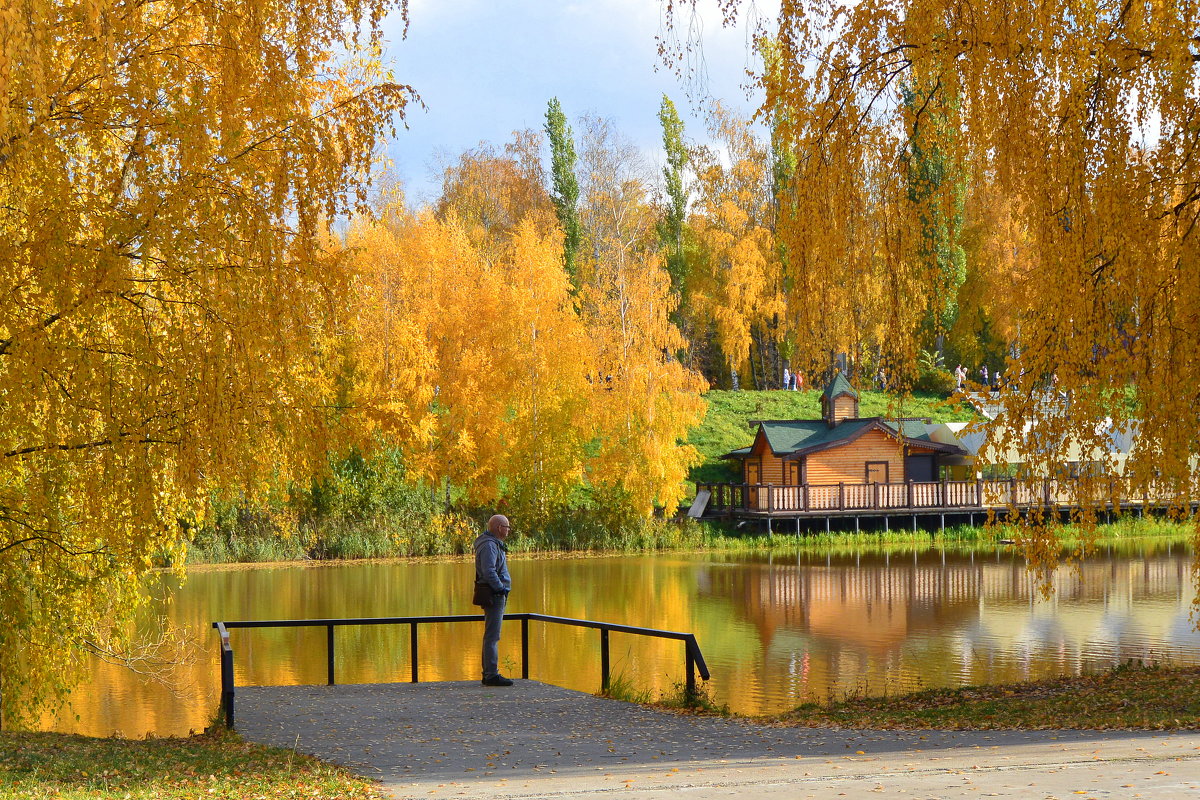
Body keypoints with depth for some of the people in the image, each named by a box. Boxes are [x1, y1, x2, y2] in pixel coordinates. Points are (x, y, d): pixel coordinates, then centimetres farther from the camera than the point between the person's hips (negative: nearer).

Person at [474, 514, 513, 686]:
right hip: (493, 595, -11)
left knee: (491, 636, 15)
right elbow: (489, 572, -25)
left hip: (496, 596, 11)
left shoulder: (494, 544, 17)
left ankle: (488, 673, 21)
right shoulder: (489, 545, -16)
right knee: (492, 636, -10)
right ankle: (492, 675, -11)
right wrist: (501, 588, -17)